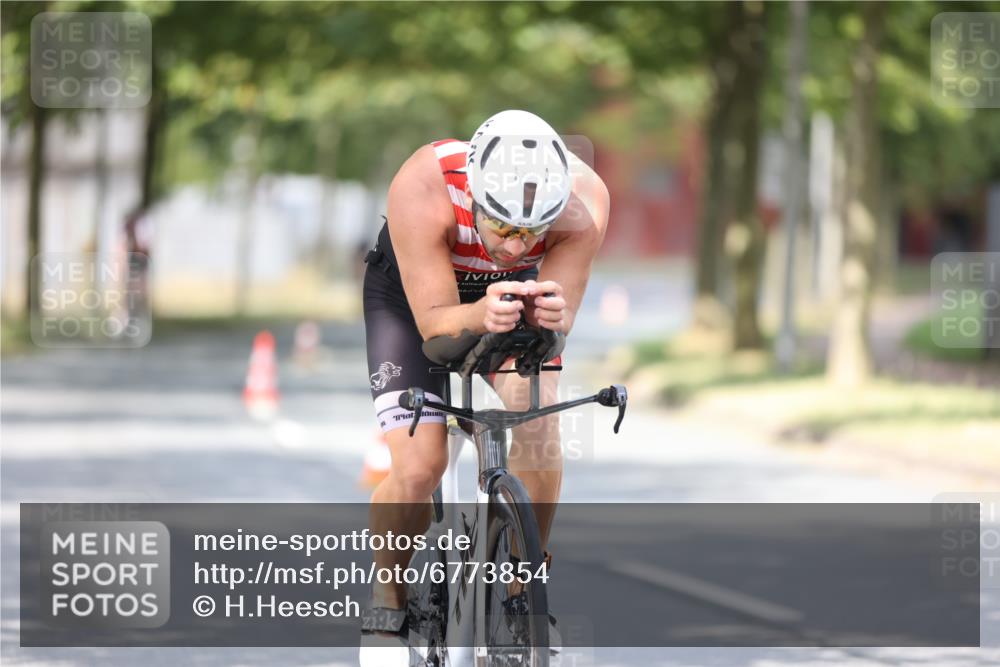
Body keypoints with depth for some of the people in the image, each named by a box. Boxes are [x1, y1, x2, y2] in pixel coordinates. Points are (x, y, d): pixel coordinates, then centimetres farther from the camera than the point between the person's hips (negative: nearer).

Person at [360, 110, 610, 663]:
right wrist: (480, 315, -57)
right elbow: (434, 321, -35)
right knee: (418, 466, -18)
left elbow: (561, 318, -29)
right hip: (412, 295, -2)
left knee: (538, 431, -24)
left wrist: (549, 315, -53)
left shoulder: (584, 201, -35)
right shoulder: (421, 190, -40)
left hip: (518, 292, 2)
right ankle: (388, 599, 8)